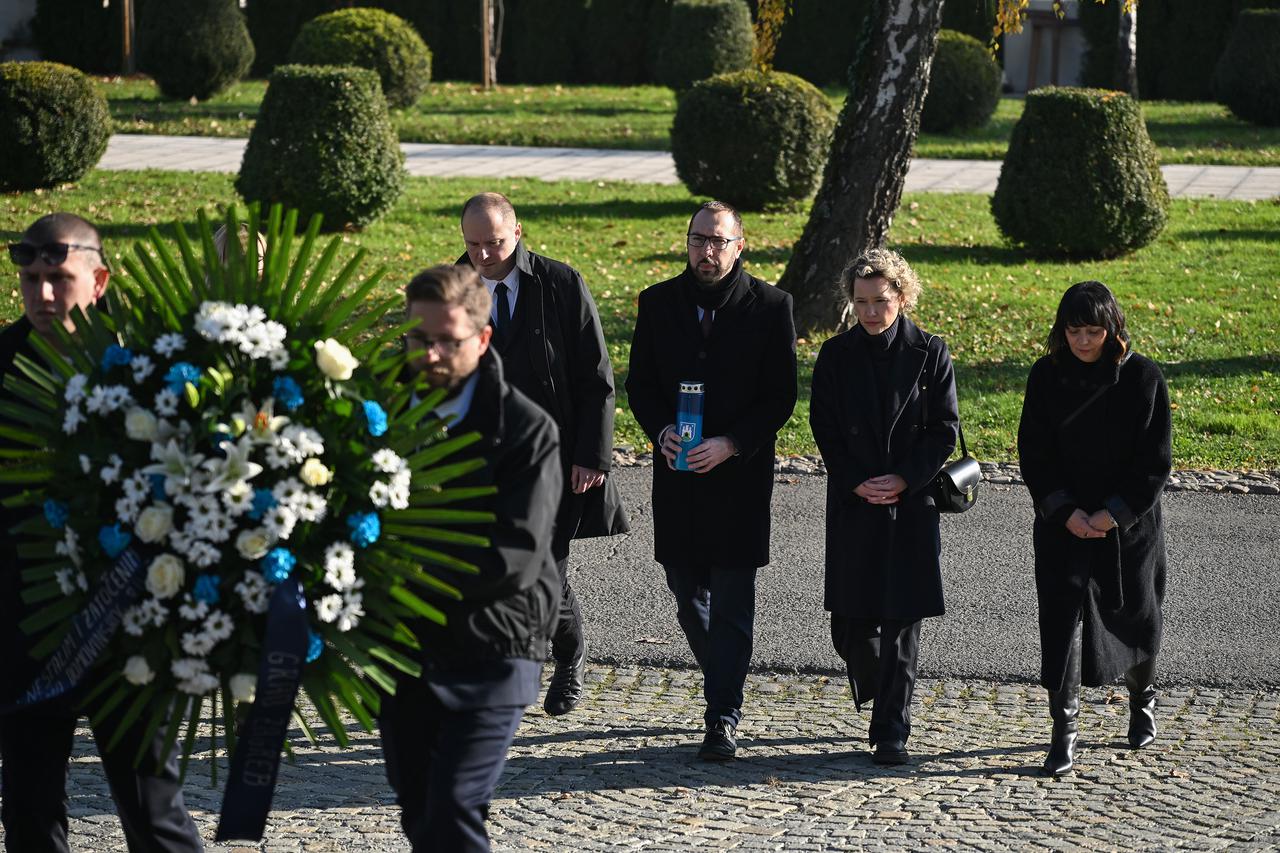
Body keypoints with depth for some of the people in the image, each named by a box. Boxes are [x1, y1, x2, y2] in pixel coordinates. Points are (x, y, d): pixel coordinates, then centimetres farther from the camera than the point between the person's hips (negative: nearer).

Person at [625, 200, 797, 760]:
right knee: (688, 594, 12)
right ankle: (724, 688, 32)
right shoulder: (658, 303, 5)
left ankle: (723, 719, 2)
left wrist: (731, 445, -16)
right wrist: (661, 431, -10)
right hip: (677, 473, 4)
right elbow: (640, 382, 9)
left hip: (740, 474, -4)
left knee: (731, 604, -3)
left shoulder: (770, 306, -4)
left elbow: (781, 395, -4)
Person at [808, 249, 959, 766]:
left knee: (902, 622, -2)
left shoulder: (930, 354, 0)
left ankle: (892, 733, 5)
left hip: (911, 504, -1)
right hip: (852, 505, 1)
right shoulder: (836, 355, 4)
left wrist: (903, 480, -12)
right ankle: (880, 696, 31)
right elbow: (824, 427, 3)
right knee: (850, 624, 1)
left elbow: (945, 430, -1)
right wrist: (858, 483, -9)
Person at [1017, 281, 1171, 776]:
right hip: (1063, 524, 1)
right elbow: (1033, 455, -2)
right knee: (1062, 617, -9)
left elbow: (1156, 461, -7)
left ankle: (1142, 699, 41)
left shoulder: (1142, 377, -9)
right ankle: (1063, 731, -5)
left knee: (1133, 616, 14)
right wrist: (1066, 512, -14)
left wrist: (1112, 514, -15)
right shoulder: (1046, 377, -5)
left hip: (1129, 522, 0)